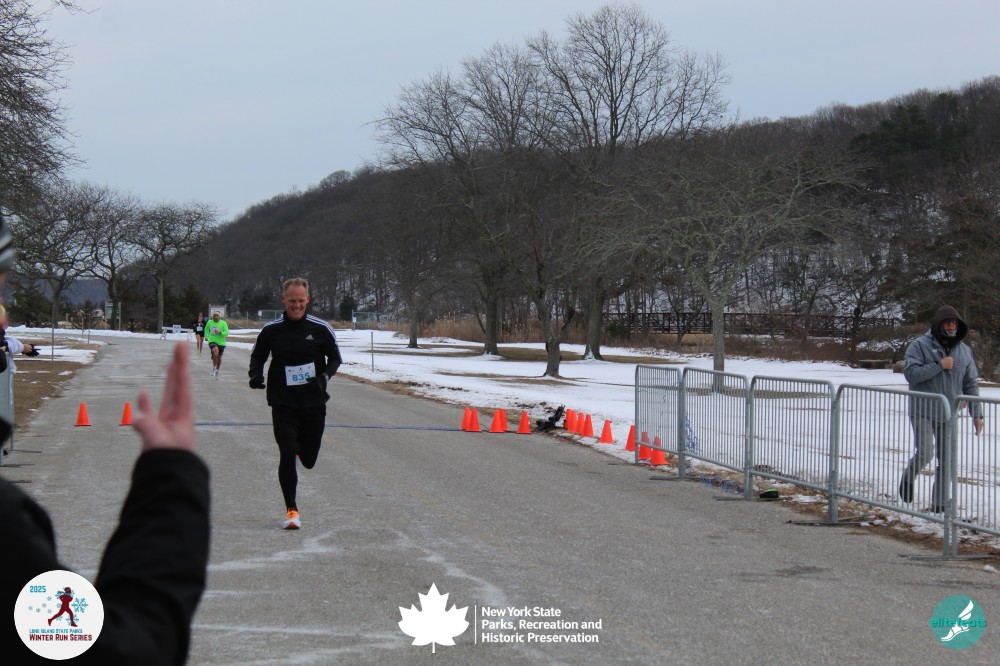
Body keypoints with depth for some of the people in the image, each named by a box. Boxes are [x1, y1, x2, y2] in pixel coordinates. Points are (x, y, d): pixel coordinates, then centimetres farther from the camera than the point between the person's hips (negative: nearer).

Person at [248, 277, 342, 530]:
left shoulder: (321, 329, -2)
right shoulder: (271, 330, -1)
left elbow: (335, 358, 6)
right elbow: (257, 357, 11)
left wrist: (325, 376, -14)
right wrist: (256, 375, -10)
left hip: (314, 403, 1)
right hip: (283, 404, -1)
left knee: (308, 461, 10)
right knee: (287, 455, -13)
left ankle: (301, 447, 49)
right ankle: (291, 510, 0)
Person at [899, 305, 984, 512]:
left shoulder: (964, 351, 9)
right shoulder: (920, 346, -4)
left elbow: (971, 384, 13)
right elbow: (911, 374, -16)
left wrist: (976, 413, 9)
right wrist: (939, 365, -18)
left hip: (949, 415, 4)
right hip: (923, 411, -4)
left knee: (946, 461, 4)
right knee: (925, 453, -17)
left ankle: (940, 504, 12)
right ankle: (908, 480, 14)